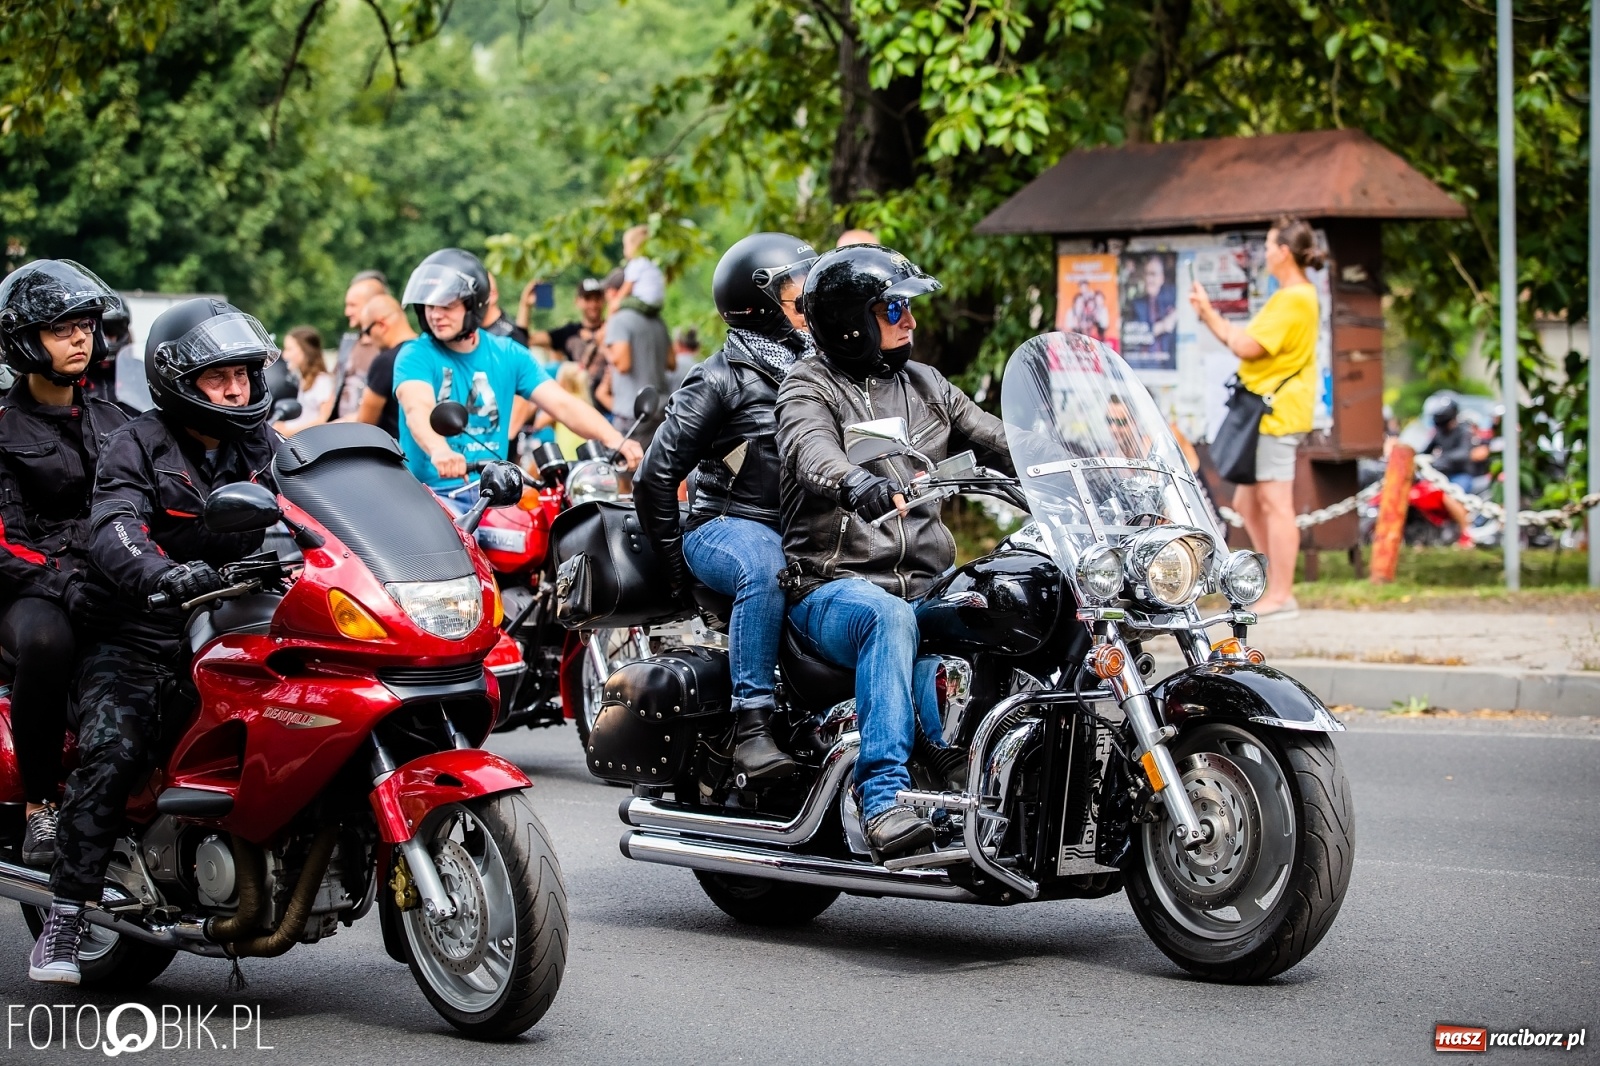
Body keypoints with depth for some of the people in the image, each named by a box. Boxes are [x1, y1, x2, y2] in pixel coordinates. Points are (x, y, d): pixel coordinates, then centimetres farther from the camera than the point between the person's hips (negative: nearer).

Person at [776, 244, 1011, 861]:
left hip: (927, 582, 5)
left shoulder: (925, 386, 22)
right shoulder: (810, 388, 2)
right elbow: (812, 452, -20)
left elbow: (1001, 442, 16)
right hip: (836, 586, -5)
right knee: (889, 617, -38)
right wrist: (860, 484, -44)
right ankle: (883, 797, -45)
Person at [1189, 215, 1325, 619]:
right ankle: (1276, 586, 18)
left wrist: (1234, 333, -4)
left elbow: (1247, 347, -21)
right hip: (1266, 412, 11)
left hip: (1277, 412, -11)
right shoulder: (1292, 296, 19)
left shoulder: (1293, 299, -15)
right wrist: (1207, 313, 22)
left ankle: (1281, 595, -9)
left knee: (1275, 502, -10)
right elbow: (1240, 341, 22)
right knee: (1248, 503, 14)